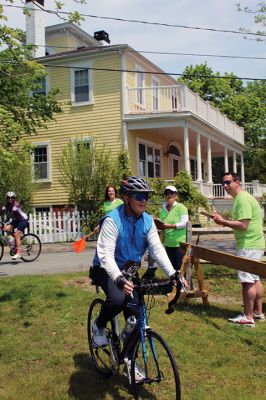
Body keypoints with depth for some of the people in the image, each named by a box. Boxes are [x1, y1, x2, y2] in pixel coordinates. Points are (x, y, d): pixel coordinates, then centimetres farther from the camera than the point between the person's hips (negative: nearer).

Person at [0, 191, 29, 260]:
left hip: (23, 220, -7)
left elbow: (11, 213, -35)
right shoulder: (7, 204, -2)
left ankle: (18, 253, -18)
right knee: (6, 228, -14)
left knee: (17, 235, -18)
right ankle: (16, 239, 11)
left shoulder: (16, 204, -23)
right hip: (17, 220, 7)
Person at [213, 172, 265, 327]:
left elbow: (243, 225, -24)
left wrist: (223, 221, -15)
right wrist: (227, 222, 7)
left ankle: (248, 317, 1)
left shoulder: (243, 199, -17)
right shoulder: (242, 198, 15)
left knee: (247, 281, -6)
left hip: (249, 246, -11)